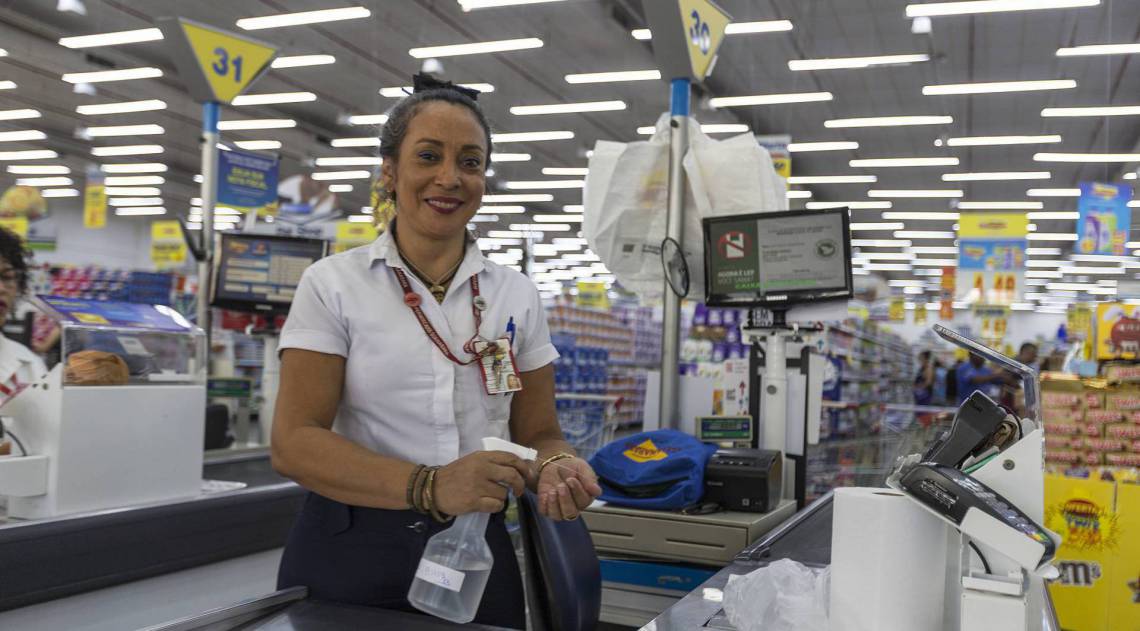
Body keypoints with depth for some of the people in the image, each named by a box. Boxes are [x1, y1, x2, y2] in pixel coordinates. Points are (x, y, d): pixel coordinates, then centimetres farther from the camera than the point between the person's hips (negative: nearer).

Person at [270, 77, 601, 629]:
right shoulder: (332, 284, -4)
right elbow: (294, 441, -12)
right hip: (349, 555, -3)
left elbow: (537, 433, 8)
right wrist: (428, 486, -26)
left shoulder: (517, 296, 5)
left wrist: (554, 466, -17)